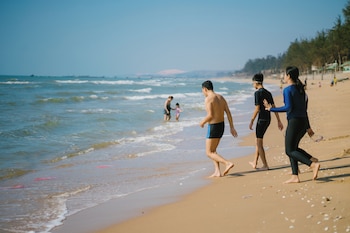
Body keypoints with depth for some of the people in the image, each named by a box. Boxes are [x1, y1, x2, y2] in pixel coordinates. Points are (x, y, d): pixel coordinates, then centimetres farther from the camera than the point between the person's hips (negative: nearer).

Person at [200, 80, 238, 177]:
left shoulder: (208, 99, -15)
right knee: (213, 150, 20)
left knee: (209, 153, 0)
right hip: (221, 125, 9)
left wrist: (202, 122, -4)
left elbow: (210, 115, -23)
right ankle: (217, 172, 14)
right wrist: (232, 127, 8)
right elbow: (228, 113, 7)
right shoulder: (221, 97, 10)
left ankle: (228, 163, -16)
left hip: (213, 127, -9)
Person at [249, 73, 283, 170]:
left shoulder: (258, 93, -12)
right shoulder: (268, 93, 12)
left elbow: (257, 109, -16)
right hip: (268, 119, 8)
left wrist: (251, 121, -11)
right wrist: (279, 121, 14)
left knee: (259, 143, 0)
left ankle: (265, 165, 0)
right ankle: (255, 162, 25)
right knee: (258, 141, 19)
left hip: (262, 119, -8)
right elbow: (274, 108, 12)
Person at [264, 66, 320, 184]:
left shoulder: (287, 90, -11)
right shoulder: (300, 89, 14)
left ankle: (313, 164, -19)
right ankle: (295, 176, 9)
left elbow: (288, 107, -20)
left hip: (294, 121, -9)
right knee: (293, 148, 16)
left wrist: (271, 109, -13)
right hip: (303, 121, 9)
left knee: (290, 151, -2)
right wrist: (308, 127, 21)